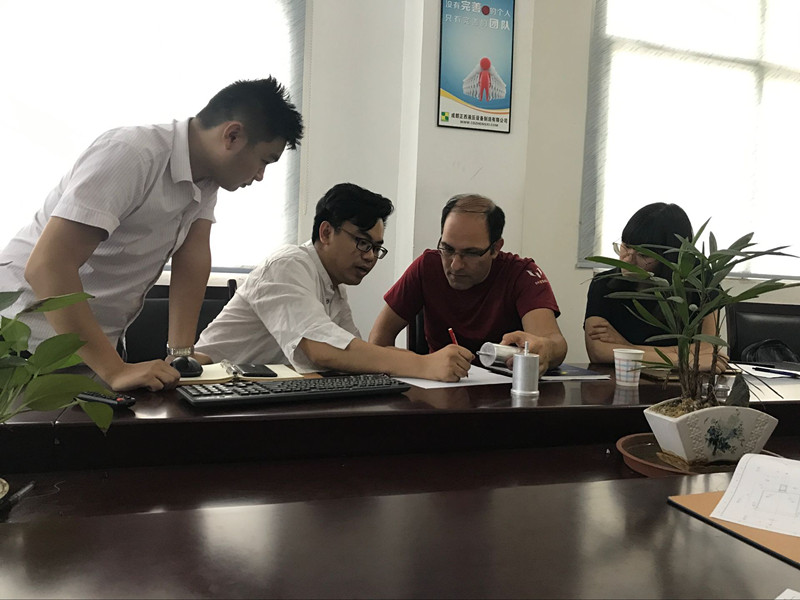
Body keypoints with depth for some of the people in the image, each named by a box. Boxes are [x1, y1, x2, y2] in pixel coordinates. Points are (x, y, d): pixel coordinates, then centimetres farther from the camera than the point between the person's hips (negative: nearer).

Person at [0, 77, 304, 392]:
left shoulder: (207, 175, 0)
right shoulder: (133, 154, -26)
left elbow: (193, 257, -5)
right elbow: (46, 266, -31)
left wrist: (181, 353, -15)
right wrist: (115, 370, -35)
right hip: (30, 339, -7)